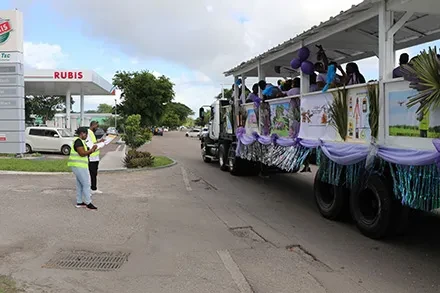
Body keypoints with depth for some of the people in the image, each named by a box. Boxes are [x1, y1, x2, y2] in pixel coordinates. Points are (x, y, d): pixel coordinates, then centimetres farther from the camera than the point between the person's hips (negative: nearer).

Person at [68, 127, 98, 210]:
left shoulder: (81, 141, 17)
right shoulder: (78, 141, -15)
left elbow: (85, 153, 18)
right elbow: (82, 153, -23)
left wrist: (91, 150, 6)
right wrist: (91, 150, -14)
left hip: (79, 166, 11)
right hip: (78, 166, -11)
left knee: (80, 184, 14)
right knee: (86, 184, -7)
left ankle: (79, 202, 20)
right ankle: (88, 203, -2)